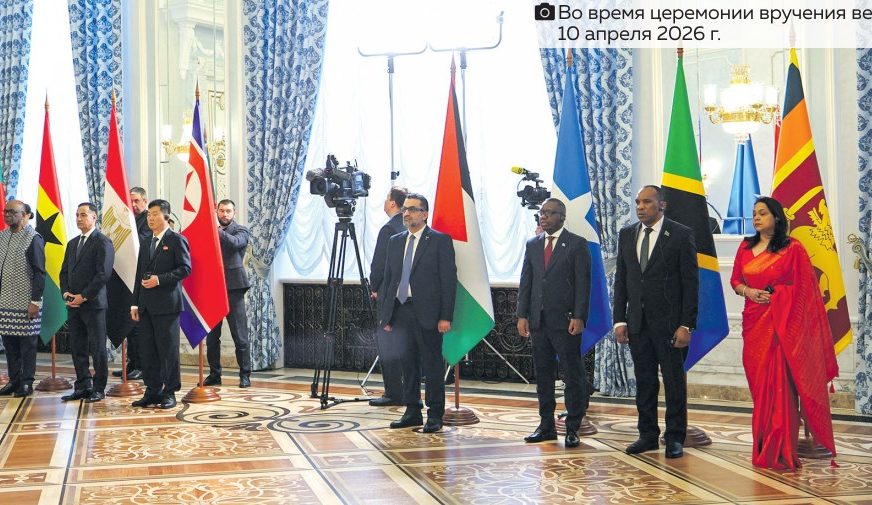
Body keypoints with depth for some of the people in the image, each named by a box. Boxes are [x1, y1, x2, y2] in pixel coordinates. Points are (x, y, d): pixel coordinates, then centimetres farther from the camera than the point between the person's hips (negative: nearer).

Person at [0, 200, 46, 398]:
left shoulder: (33, 239, -9)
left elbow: (39, 273, -11)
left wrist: (35, 301, -14)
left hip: (25, 304, -6)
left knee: (27, 344, 2)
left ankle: (27, 383, 11)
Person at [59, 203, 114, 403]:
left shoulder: (103, 242, -7)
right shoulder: (72, 244, 18)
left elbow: (103, 274, -15)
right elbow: (65, 271, 18)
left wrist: (83, 296, -15)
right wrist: (66, 292, 0)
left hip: (93, 304, -7)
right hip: (73, 304, 7)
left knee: (97, 348, -1)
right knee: (77, 348, 10)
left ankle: (99, 388, 6)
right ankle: (82, 386, 17)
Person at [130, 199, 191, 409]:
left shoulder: (177, 240, -2)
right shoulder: (146, 244, 19)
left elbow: (185, 268, -10)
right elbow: (140, 274, 19)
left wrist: (160, 279, -18)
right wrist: (135, 303, 14)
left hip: (166, 304, -7)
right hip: (146, 305, 7)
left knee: (168, 350, -3)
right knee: (148, 350, 8)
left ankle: (170, 392, 5)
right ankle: (152, 391, 15)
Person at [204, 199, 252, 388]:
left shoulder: (241, 231, 4)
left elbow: (235, 242, -19)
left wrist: (218, 231, -29)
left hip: (233, 287, -4)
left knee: (240, 335, -2)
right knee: (211, 336, 8)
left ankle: (245, 375, 4)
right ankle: (214, 374, 17)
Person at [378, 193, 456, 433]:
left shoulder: (440, 240, -3)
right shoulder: (395, 241, 14)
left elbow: (449, 280, -7)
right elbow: (388, 279, 16)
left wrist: (446, 316, -12)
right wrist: (384, 313, 10)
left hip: (427, 313, -5)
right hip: (401, 311, 6)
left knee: (432, 364, 0)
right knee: (407, 363, 11)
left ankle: (435, 415, 9)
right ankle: (412, 412, 20)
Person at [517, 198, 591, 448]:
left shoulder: (577, 244, -2)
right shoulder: (532, 245, 13)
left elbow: (583, 284, -6)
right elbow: (525, 282, 12)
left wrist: (578, 317, -13)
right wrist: (522, 315, 4)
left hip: (565, 321, -5)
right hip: (538, 321, 5)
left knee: (573, 376, 0)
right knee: (543, 376, 10)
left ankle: (572, 428, 8)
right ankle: (546, 426, 18)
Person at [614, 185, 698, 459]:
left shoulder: (681, 234, -5)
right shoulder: (626, 235, 9)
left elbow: (691, 282, -7)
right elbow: (621, 280, 11)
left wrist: (686, 325, -12)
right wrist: (619, 320, 5)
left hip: (670, 322, -4)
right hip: (637, 321, 4)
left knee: (674, 381, 4)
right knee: (644, 381, 10)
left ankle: (675, 438, 14)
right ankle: (648, 435, 20)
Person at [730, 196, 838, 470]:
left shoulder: (793, 248, -3)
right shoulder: (746, 247, 12)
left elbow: (805, 286, -3)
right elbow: (735, 279, 15)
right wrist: (747, 291, -5)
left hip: (782, 322, -5)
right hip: (754, 321, 5)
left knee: (780, 383, -7)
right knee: (758, 383, 7)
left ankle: (782, 450, -1)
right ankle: (763, 448, 17)